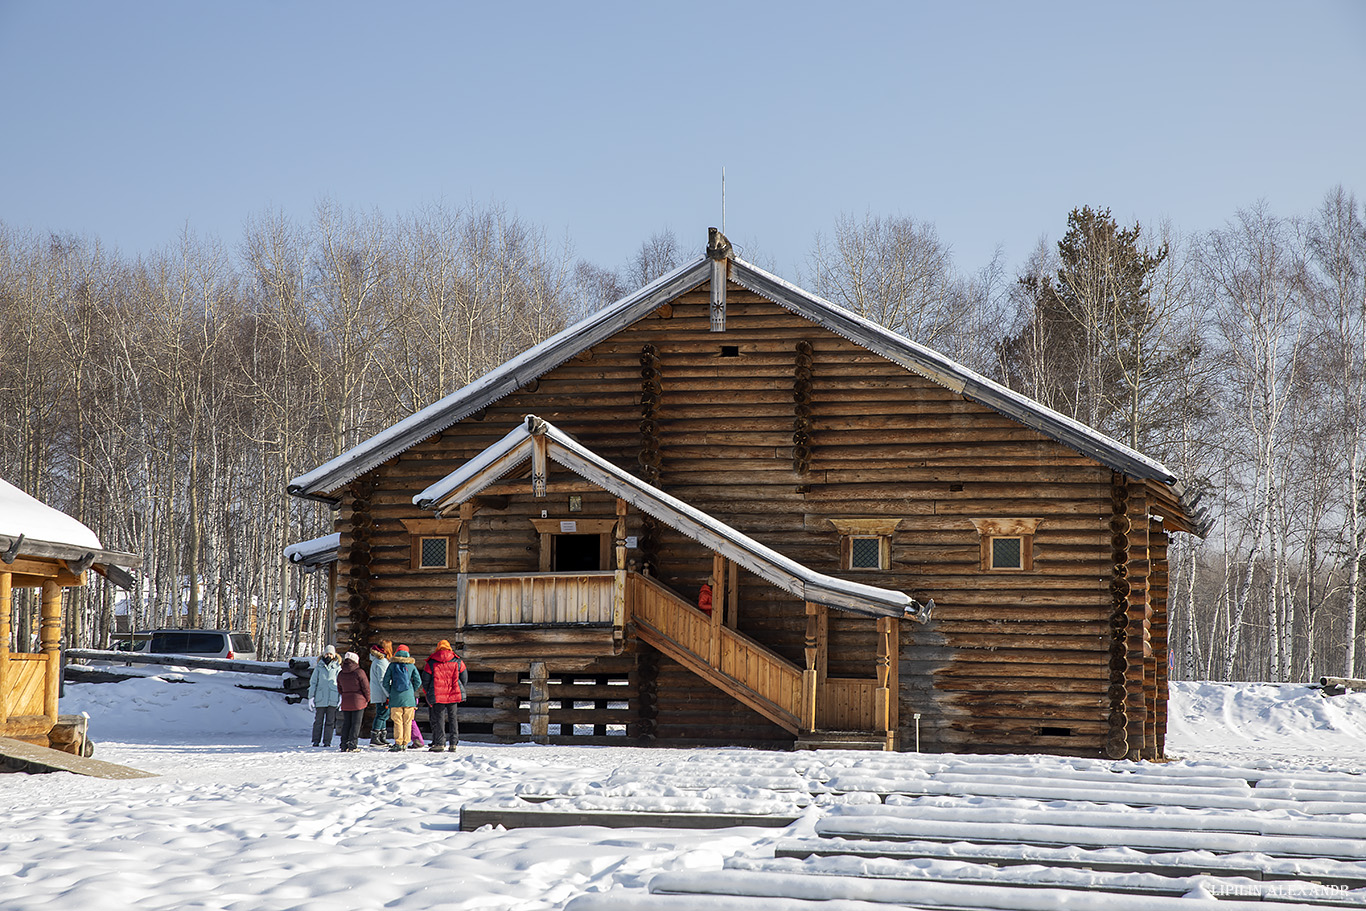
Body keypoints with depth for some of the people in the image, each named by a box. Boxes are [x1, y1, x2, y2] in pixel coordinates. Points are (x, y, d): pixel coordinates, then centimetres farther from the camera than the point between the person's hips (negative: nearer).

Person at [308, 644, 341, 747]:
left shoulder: (337, 668, 7)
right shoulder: (319, 667, 5)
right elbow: (313, 682, 8)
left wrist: (341, 698, 3)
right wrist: (311, 697, 2)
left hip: (333, 699, 1)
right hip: (320, 698, 0)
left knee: (330, 721, 1)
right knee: (318, 720, 2)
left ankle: (327, 741, 7)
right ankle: (316, 741, 8)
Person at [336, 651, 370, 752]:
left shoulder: (340, 674, 5)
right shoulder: (359, 672, -12)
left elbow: (339, 689, 13)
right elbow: (366, 687, -8)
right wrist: (367, 699, 7)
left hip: (345, 703, 5)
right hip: (358, 702, -5)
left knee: (346, 723, 11)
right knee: (356, 723, 0)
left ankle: (344, 745, 9)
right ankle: (352, 745, -7)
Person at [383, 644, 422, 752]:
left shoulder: (392, 665, 0)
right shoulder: (411, 666, 2)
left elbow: (385, 682, -1)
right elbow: (418, 681, 0)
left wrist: (390, 692, 12)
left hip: (395, 698, -1)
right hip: (409, 698, 1)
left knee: (397, 721, 1)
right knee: (407, 722, 8)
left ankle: (398, 743, -5)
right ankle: (405, 743, 8)